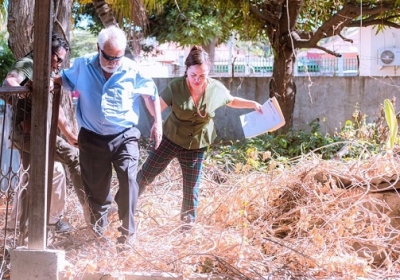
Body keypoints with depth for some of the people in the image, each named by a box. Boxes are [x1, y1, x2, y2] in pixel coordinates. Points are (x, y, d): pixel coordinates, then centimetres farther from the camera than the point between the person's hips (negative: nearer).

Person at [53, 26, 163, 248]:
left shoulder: (132, 70, -7)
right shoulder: (83, 66, -4)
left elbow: (151, 93, 8)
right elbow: (65, 79, 15)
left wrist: (157, 123, 5)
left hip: (124, 136, -2)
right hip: (92, 138, 2)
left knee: (128, 179, -21)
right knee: (96, 188, 11)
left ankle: (127, 232, -9)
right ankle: (97, 231, 32)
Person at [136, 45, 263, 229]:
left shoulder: (216, 89, -12)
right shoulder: (175, 87, -21)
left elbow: (231, 101, 9)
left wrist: (252, 104, 3)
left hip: (196, 146, 1)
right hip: (170, 139, -1)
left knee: (191, 188, 9)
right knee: (146, 174, 7)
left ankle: (188, 222, 30)